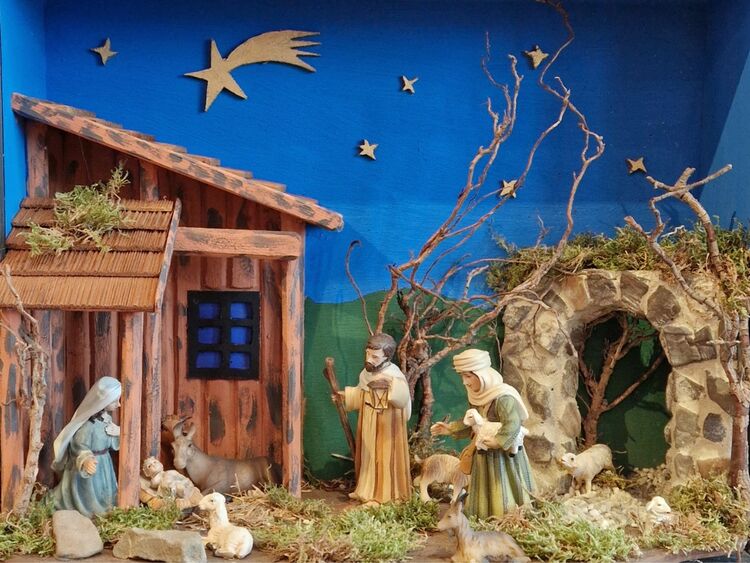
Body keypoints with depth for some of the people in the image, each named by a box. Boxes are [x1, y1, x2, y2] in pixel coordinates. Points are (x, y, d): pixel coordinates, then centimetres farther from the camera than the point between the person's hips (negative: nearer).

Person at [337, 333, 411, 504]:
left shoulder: (393, 374, -24)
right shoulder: (366, 373, -1)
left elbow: (403, 397, -38)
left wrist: (391, 383, -51)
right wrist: (345, 395, 6)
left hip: (387, 426, -8)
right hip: (368, 424, 8)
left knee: (385, 457, 1)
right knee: (367, 455, 17)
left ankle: (384, 495, 12)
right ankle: (367, 490, 33)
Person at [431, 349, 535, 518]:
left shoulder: (503, 397, -23)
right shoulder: (478, 396, 3)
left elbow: (512, 426, -32)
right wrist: (449, 429, 12)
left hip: (504, 457, -8)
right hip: (483, 457, 8)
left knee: (503, 497, -1)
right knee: (484, 497, 15)